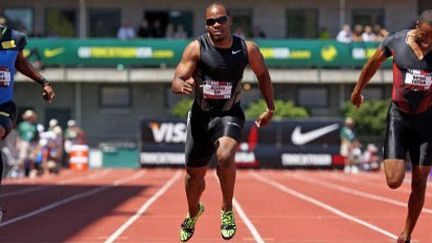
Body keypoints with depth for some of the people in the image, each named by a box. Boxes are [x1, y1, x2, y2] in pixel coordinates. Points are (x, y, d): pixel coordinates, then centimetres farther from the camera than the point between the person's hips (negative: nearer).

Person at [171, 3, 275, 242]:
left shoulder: (247, 49, -9)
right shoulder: (196, 48, -13)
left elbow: (262, 74, 11)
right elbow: (176, 82, -16)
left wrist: (270, 108, 13)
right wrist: (183, 85, -40)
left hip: (229, 115, -1)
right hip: (201, 115, 1)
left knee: (225, 156, -32)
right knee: (194, 175, 13)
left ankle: (227, 210, -11)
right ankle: (193, 213, 47)